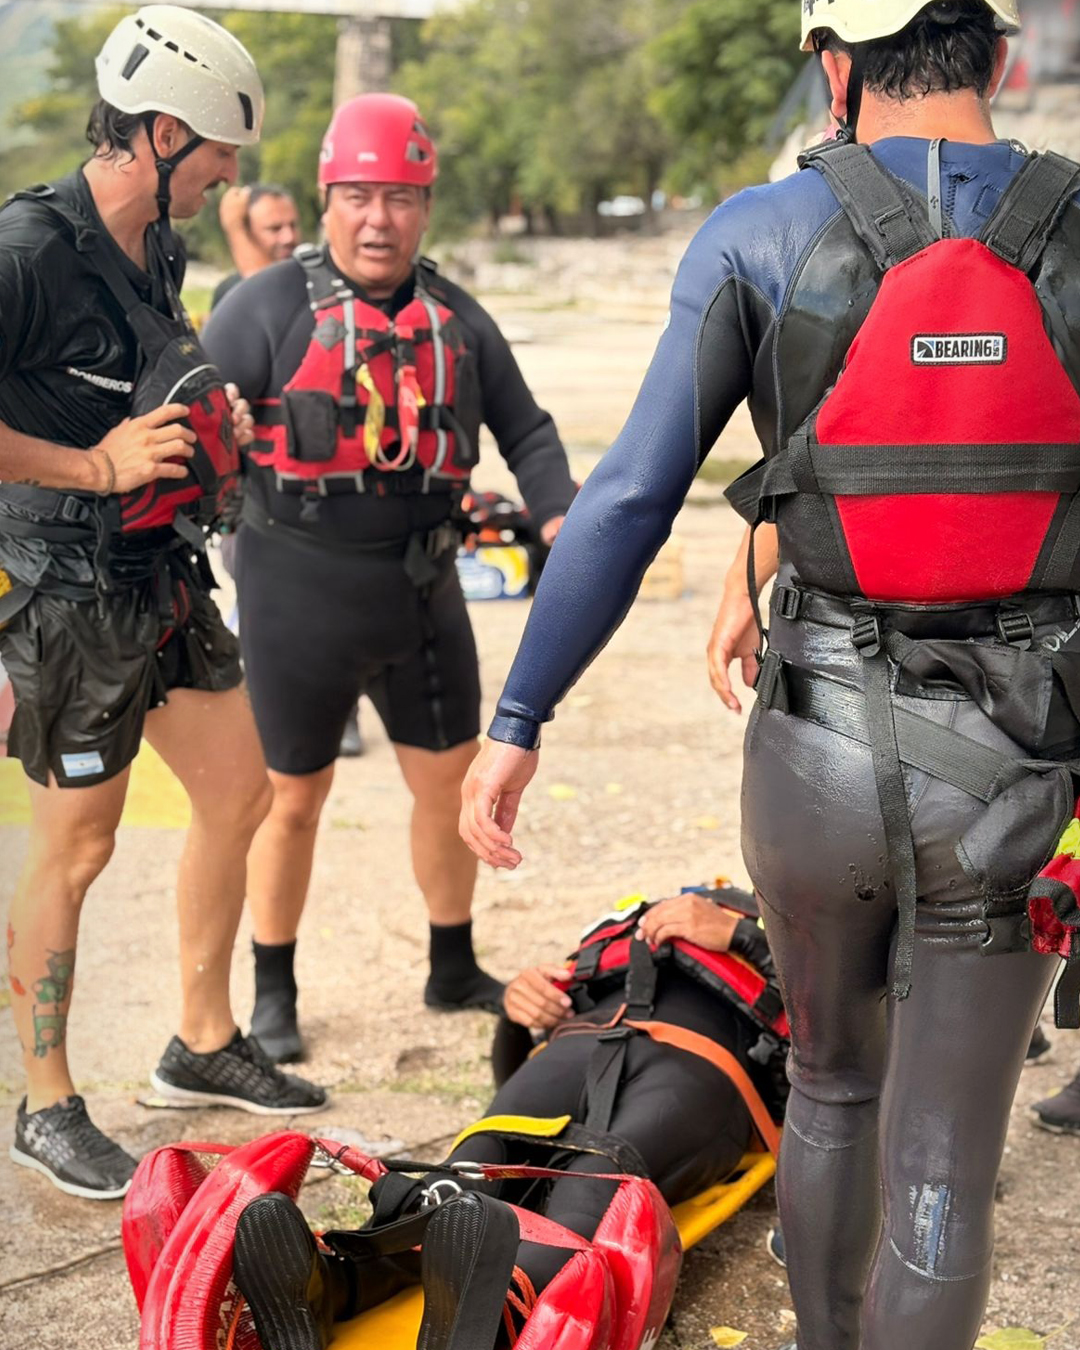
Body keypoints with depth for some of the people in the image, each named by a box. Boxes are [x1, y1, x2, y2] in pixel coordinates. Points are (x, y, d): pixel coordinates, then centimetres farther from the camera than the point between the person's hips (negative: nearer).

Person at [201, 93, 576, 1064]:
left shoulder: (457, 319, 8)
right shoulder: (269, 307, -7)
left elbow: (526, 430, 16)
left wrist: (559, 514, 0)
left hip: (422, 591, 5)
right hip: (299, 593, -4)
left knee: (452, 781, 13)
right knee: (292, 800, 7)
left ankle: (454, 971, 32)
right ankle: (274, 994, 24)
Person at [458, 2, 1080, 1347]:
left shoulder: (759, 238, -4)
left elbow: (628, 498, -8)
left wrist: (515, 724, -2)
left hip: (817, 750, 1)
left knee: (834, 1079, 26)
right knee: (940, 1157, 6)